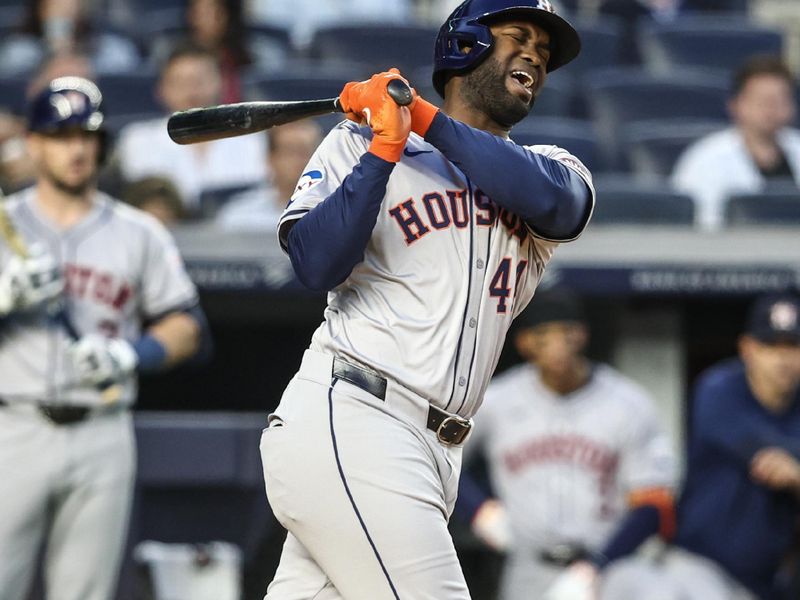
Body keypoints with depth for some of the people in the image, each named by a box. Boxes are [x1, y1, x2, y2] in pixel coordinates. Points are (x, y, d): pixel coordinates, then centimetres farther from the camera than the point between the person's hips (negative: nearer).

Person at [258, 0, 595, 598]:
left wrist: (428, 121, -6)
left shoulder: (550, 166, 20)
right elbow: (318, 266, -7)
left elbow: (554, 199, -6)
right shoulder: (361, 141, 8)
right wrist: (386, 146, -13)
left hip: (434, 452, 5)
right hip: (348, 418, -5)